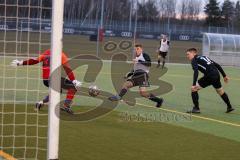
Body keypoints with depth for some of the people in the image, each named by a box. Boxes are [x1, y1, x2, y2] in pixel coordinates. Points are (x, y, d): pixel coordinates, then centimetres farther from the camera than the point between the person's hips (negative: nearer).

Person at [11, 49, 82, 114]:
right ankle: (66, 106, -5)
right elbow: (67, 69, -5)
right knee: (73, 87, 1)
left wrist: (21, 63, 21)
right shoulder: (61, 54, 1)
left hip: (45, 79, 7)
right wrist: (74, 80, -6)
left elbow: (35, 61, 13)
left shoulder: (46, 52, 16)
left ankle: (41, 103, 26)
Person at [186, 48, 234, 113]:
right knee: (220, 91, 30)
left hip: (209, 76, -8)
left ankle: (196, 108, -2)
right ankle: (229, 107, 42)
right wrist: (224, 76, 30)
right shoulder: (204, 57, 26)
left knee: (194, 89, 1)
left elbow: (196, 72, -16)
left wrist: (194, 85, -24)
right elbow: (217, 65, 25)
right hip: (217, 75, 8)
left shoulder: (194, 60, 3)